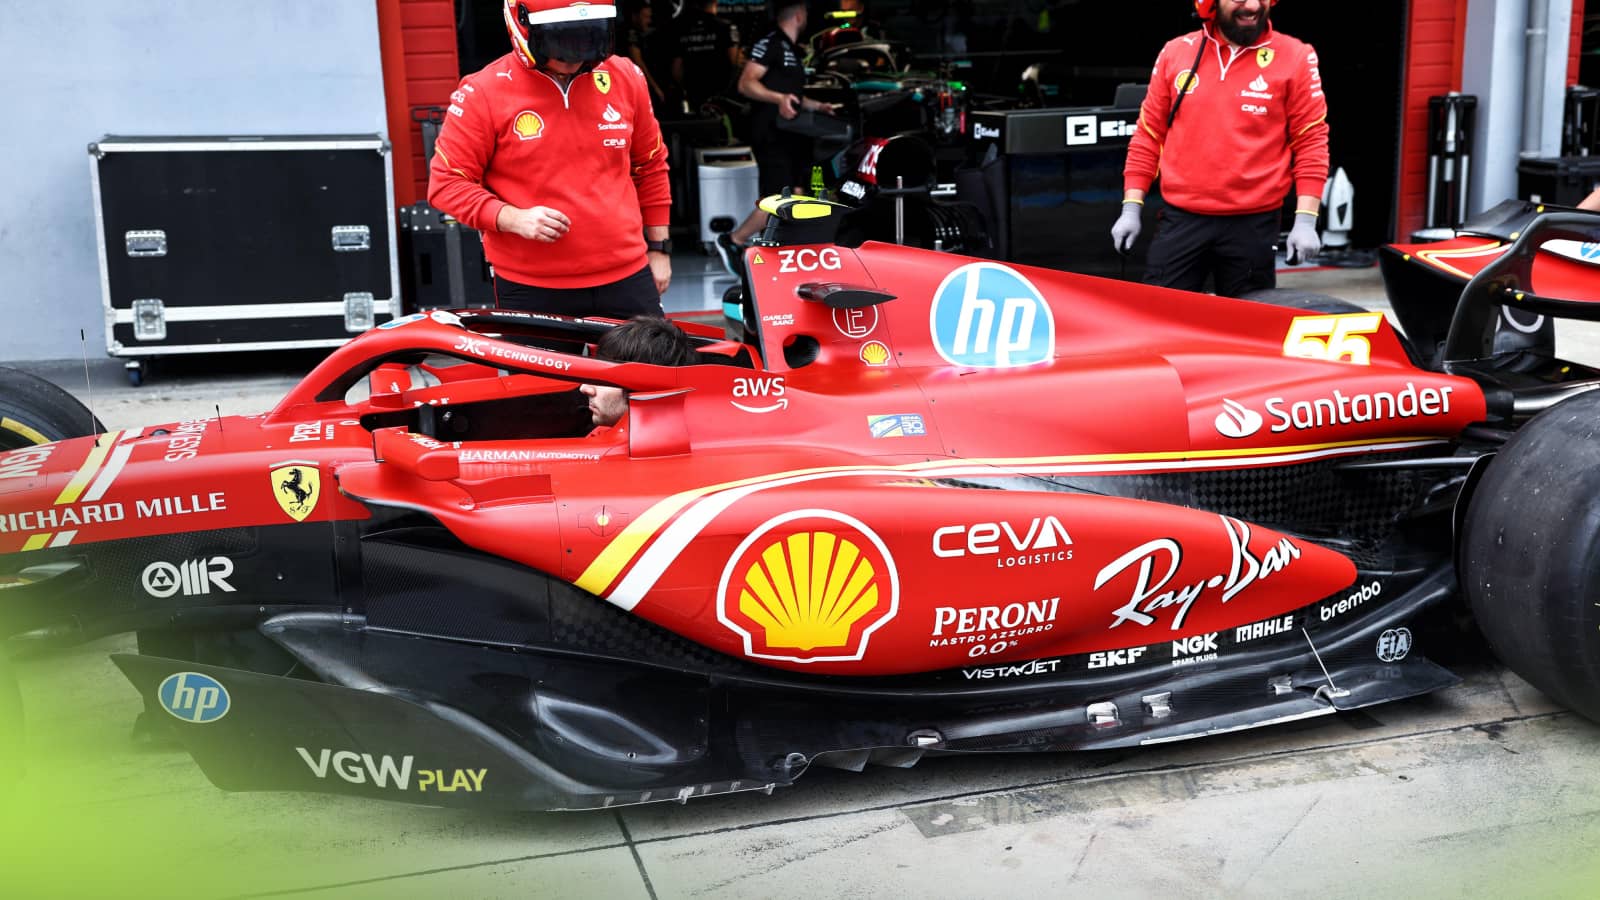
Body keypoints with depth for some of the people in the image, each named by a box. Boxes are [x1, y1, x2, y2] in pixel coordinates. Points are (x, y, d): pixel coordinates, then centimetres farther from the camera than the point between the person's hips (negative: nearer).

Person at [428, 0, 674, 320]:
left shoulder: (625, 78, 4)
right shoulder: (484, 92, -7)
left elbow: (650, 166, 16)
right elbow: (447, 182, -5)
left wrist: (658, 247, 16)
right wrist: (513, 219, -20)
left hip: (625, 279, 3)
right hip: (530, 289, -3)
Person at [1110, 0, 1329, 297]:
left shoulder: (1295, 57, -2)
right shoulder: (1176, 52, 5)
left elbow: (1311, 143, -1)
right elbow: (1148, 135, 9)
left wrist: (1305, 220, -8)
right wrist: (1131, 208, 6)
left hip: (1253, 224, -1)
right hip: (1181, 219, 2)